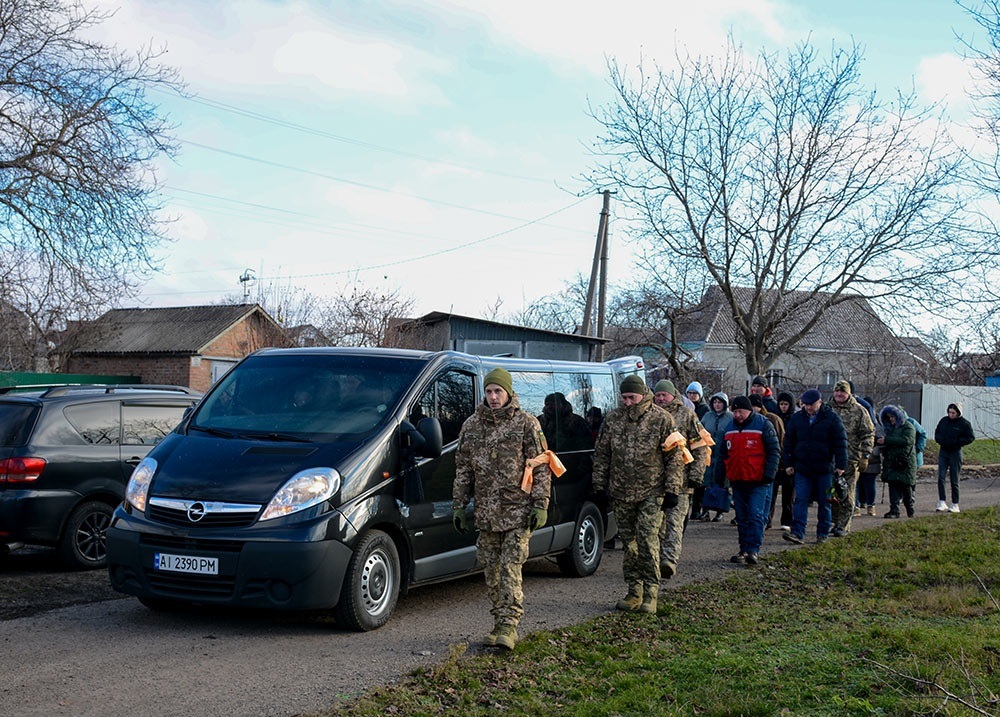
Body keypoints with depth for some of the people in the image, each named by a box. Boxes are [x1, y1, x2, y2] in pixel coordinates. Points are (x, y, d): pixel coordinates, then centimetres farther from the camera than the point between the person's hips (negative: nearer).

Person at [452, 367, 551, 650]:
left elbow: (541, 468, -2)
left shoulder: (527, 424, -1)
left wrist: (541, 506, -8)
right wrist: (458, 506, 11)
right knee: (490, 570, 8)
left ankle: (508, 626, -9)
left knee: (510, 567, -11)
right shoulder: (472, 425, 10)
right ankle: (500, 624, 18)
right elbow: (462, 470, 14)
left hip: (518, 511, -5)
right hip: (486, 513, 5)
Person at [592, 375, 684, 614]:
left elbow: (674, 457, -1)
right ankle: (634, 591, 17)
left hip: (651, 491, -4)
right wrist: (600, 485, 8)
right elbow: (601, 454, 12)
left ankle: (650, 593, -3)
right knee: (628, 541, 8)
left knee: (648, 539, -10)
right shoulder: (612, 419, 4)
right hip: (621, 492, 4)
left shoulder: (662, 419, -4)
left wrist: (671, 489, -6)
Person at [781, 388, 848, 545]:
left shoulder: (831, 418, -2)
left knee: (824, 502, 6)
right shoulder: (797, 418, 6)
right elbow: (789, 442, 11)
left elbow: (840, 443, -2)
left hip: (824, 469, -2)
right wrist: (789, 464, 7)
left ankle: (823, 534, 16)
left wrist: (841, 465, -7)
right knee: (801, 501, -5)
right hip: (802, 468, 2)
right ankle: (797, 533, -9)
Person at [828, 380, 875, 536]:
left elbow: (868, 434, -1)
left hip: (850, 458, -4)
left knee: (847, 494, -3)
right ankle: (836, 522, 18)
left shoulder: (859, 410, -1)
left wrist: (865, 456, -7)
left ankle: (844, 526, 1)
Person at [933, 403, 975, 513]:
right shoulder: (944, 420, 5)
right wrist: (940, 440, -2)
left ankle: (955, 505, 11)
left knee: (954, 480, 3)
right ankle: (941, 502, -7)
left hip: (955, 453, -3)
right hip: (943, 452, 3)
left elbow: (971, 437, -5)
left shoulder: (964, 423, -7)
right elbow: (937, 432, 18)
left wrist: (956, 442, -15)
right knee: (941, 477, -8)